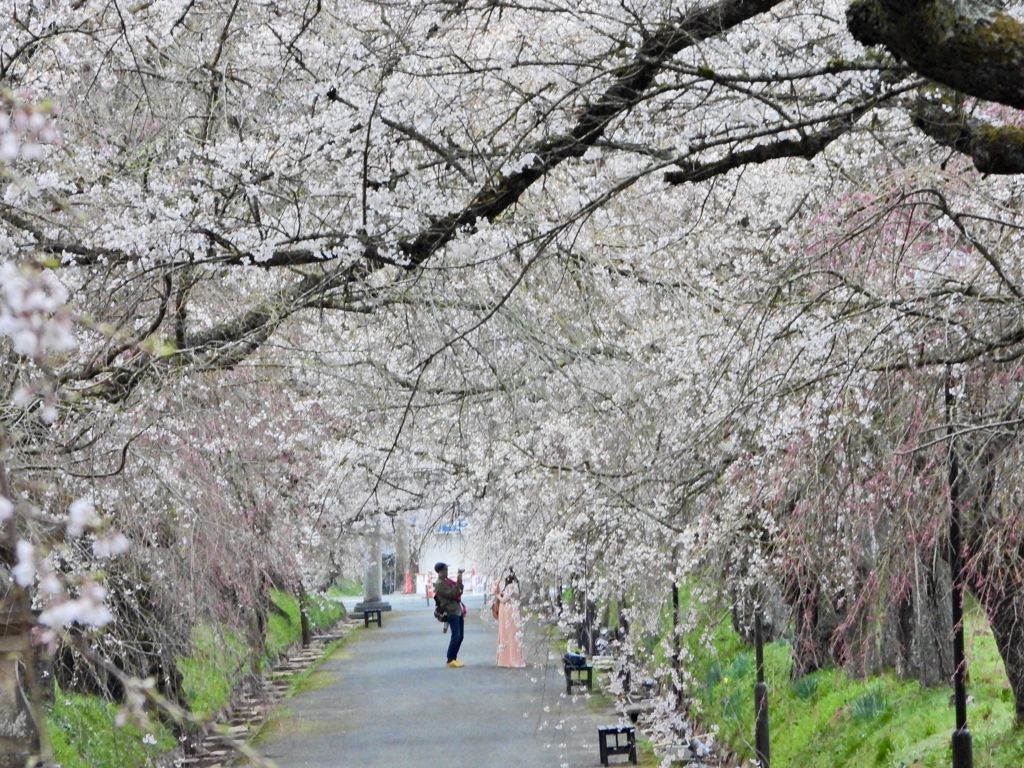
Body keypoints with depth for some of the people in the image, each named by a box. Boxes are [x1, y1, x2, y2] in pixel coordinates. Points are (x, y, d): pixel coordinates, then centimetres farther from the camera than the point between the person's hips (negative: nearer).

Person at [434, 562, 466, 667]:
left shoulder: (447, 581, 18)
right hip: (451, 612, -9)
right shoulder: (440, 584, -10)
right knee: (456, 635, -14)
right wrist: (459, 581, -16)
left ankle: (454, 659, 13)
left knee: (460, 636, 8)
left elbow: (458, 591, 24)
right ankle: (450, 660, -10)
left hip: (458, 611, 9)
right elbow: (452, 594, -18)